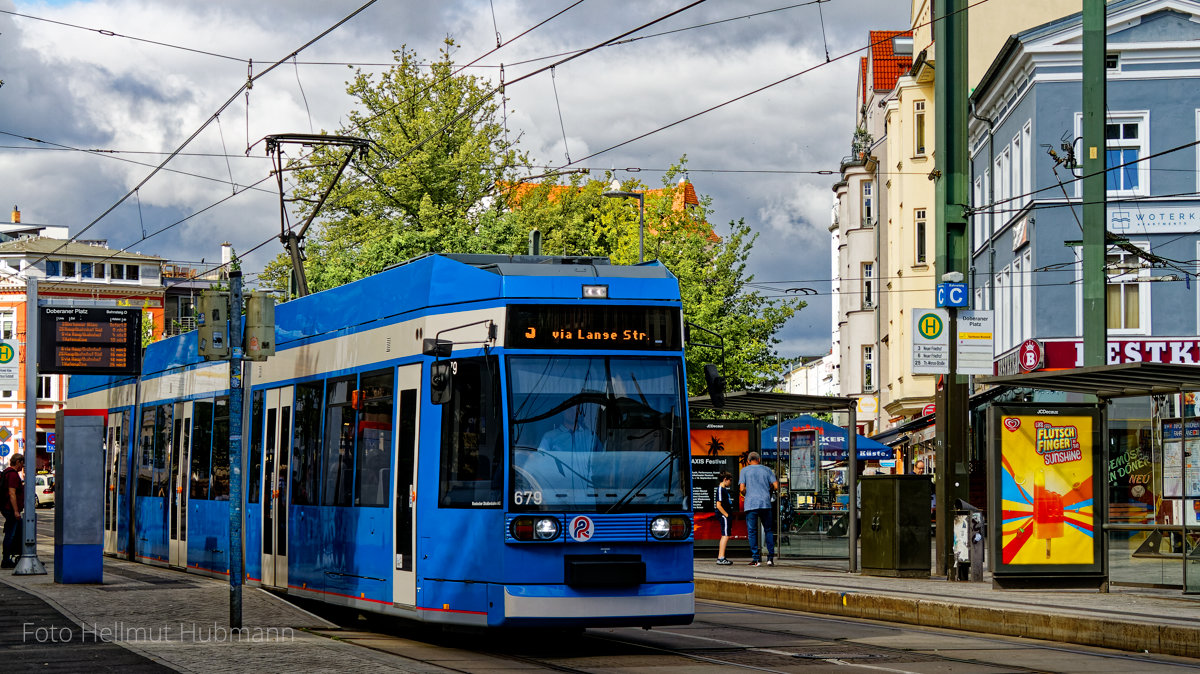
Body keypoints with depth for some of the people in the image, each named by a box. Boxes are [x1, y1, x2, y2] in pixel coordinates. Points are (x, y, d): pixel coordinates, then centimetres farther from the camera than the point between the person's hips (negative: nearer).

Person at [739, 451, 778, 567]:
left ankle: (755, 558, -3)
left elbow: (742, 488, -3)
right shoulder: (767, 470, 11)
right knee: (768, 530, 10)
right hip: (765, 503, 1)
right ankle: (770, 557, 2)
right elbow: (776, 486, 3)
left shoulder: (745, 470, 6)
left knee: (752, 531, 3)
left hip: (751, 504, -1)